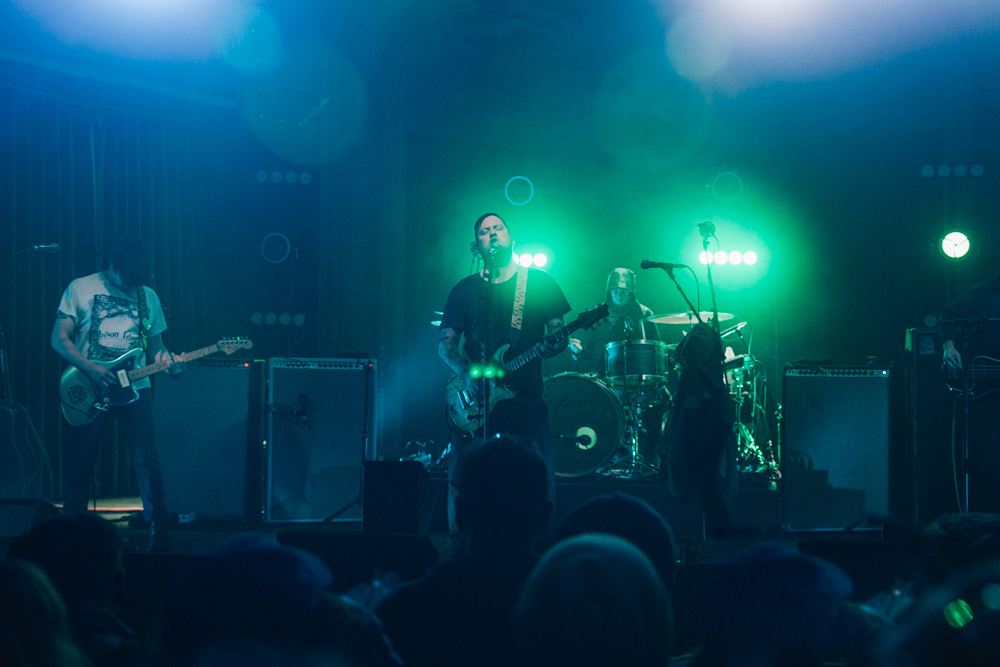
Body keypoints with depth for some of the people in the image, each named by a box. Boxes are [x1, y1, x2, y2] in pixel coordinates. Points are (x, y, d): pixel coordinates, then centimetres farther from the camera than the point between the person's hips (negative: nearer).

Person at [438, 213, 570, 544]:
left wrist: (554, 345, -16)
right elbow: (446, 342, 10)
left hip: (526, 399, -1)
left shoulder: (539, 282, 10)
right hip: (475, 401, 1)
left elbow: (559, 332, 8)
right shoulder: (465, 289, 13)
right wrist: (465, 373, -9)